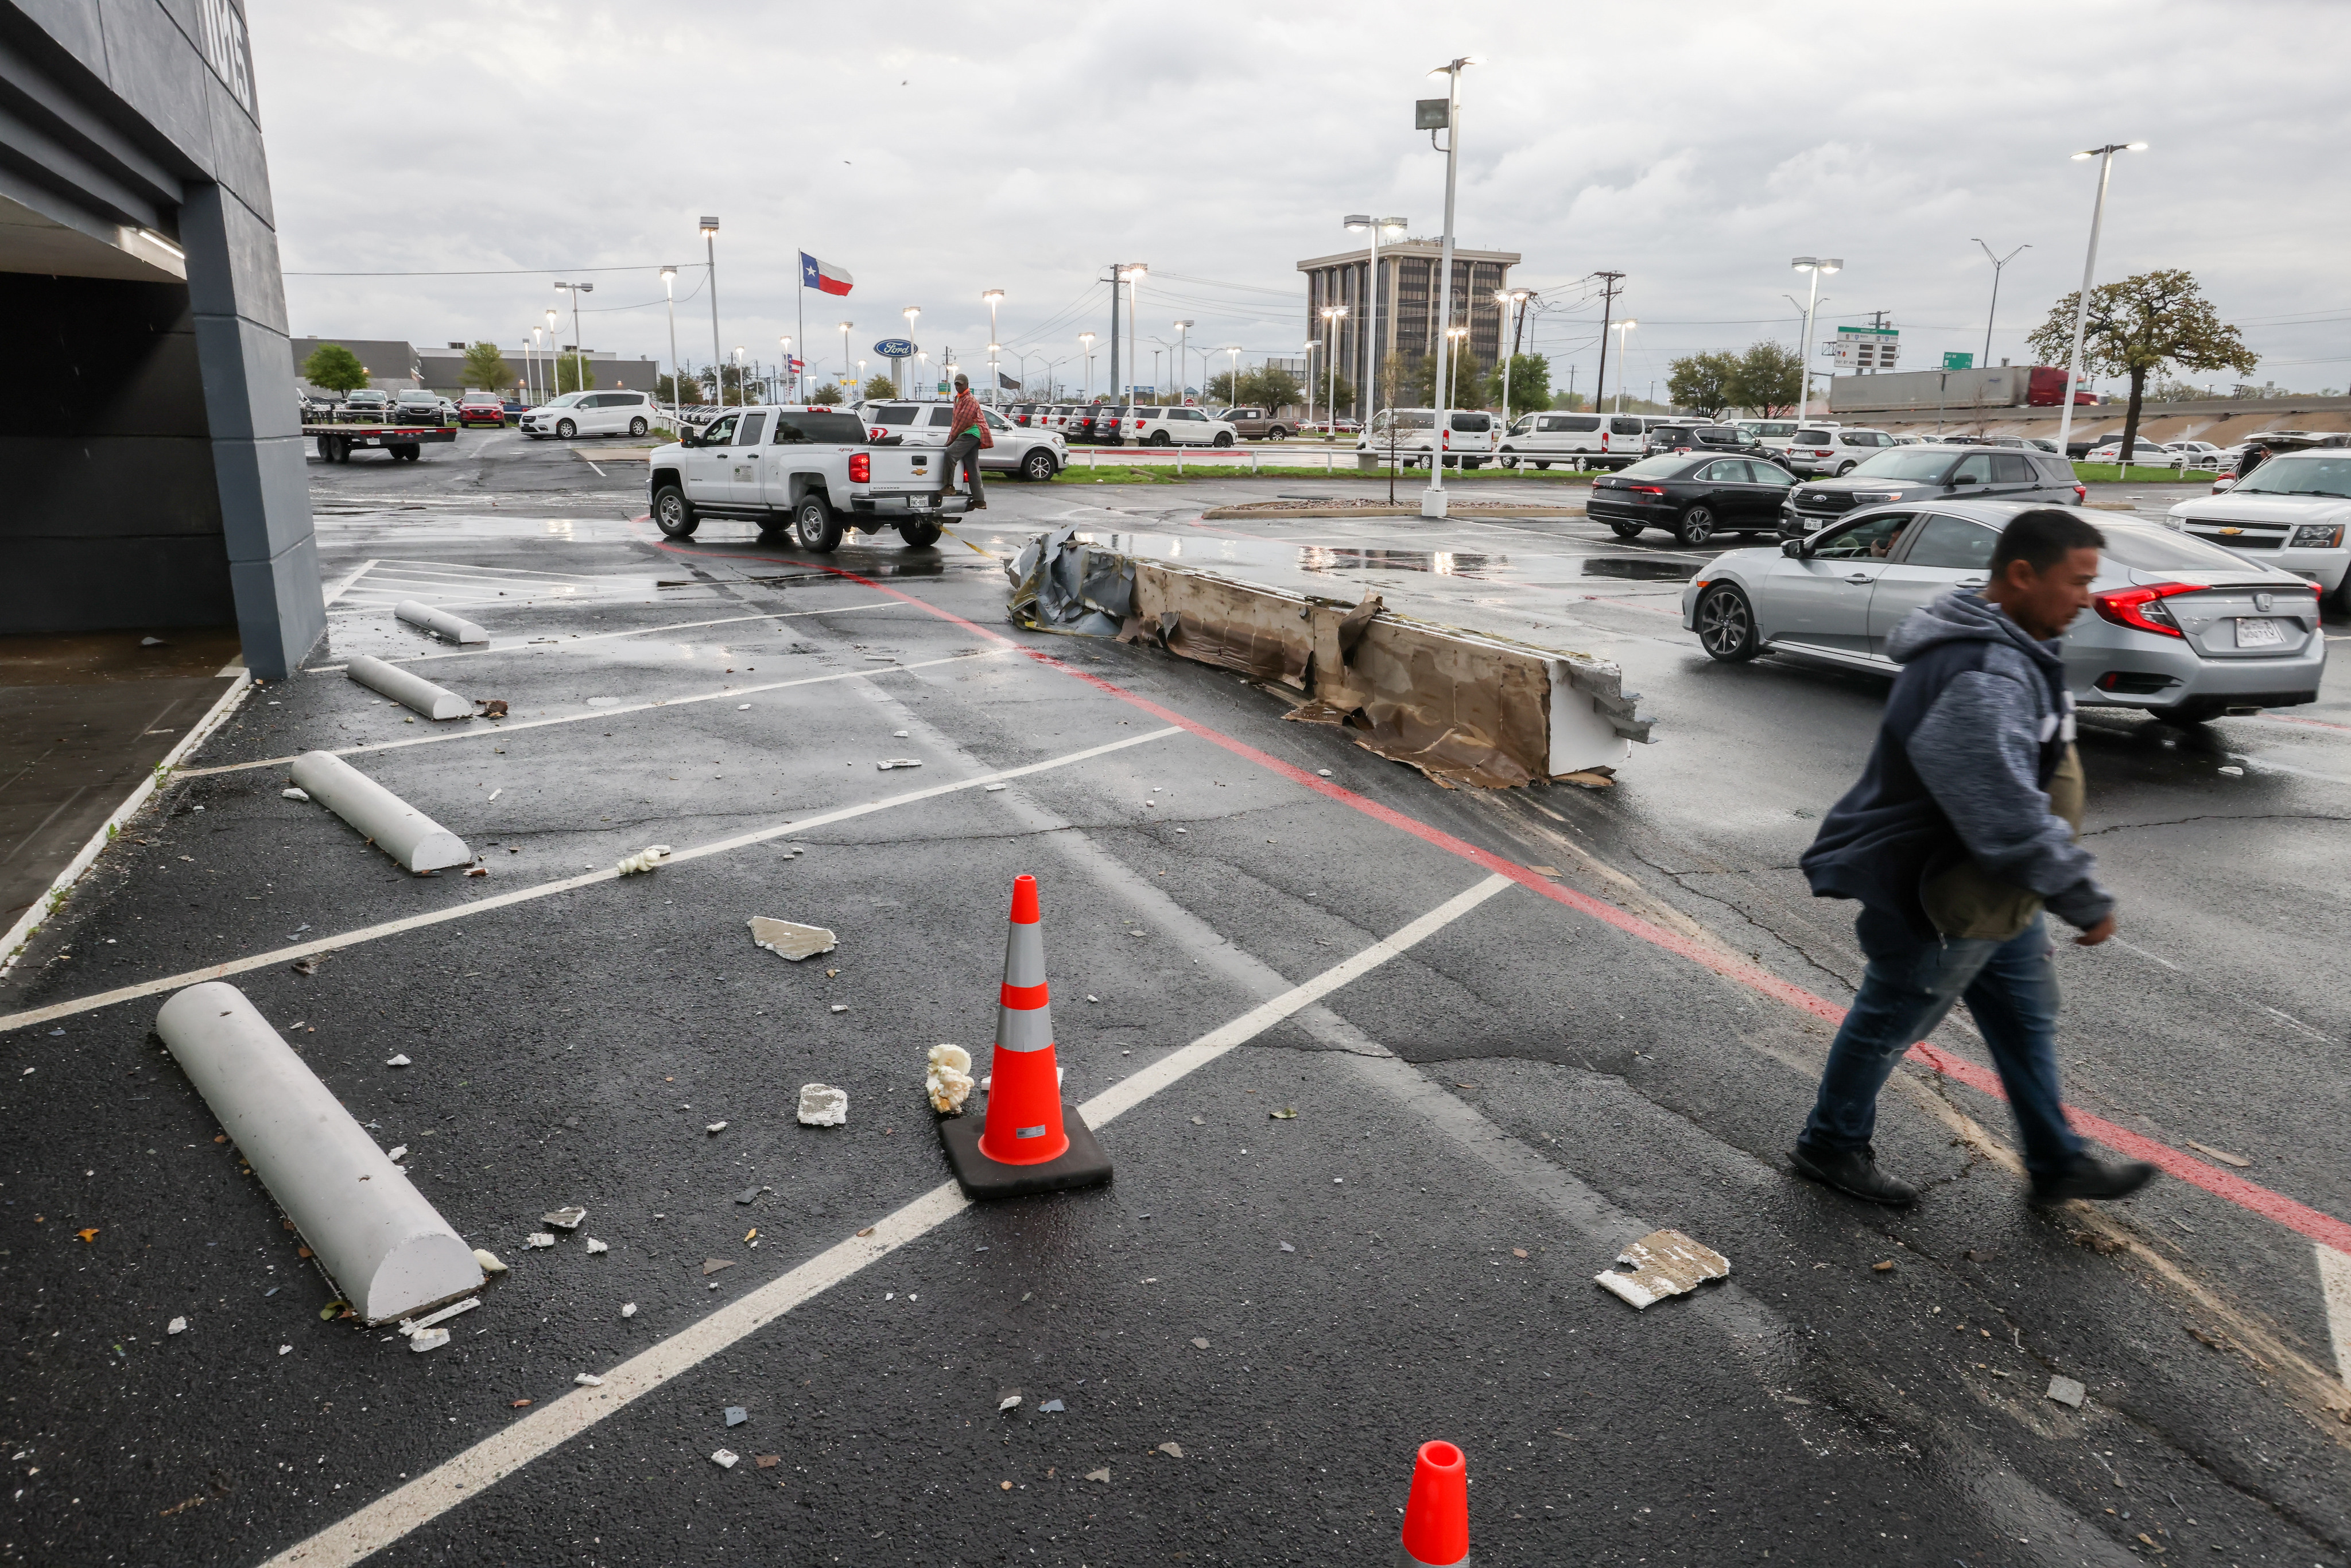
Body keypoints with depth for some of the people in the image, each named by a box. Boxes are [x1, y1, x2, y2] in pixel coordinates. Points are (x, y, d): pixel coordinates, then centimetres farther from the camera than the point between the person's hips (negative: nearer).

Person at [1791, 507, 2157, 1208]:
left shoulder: (2008, 650, 5)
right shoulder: (1979, 680, -31)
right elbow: (2010, 815, -34)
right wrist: (2087, 900, -24)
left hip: (1988, 887, 10)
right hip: (1937, 898, -10)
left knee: (2027, 1019, 20)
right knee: (1888, 1024, 9)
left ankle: (2057, 1164, 36)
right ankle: (1831, 1145, 29)